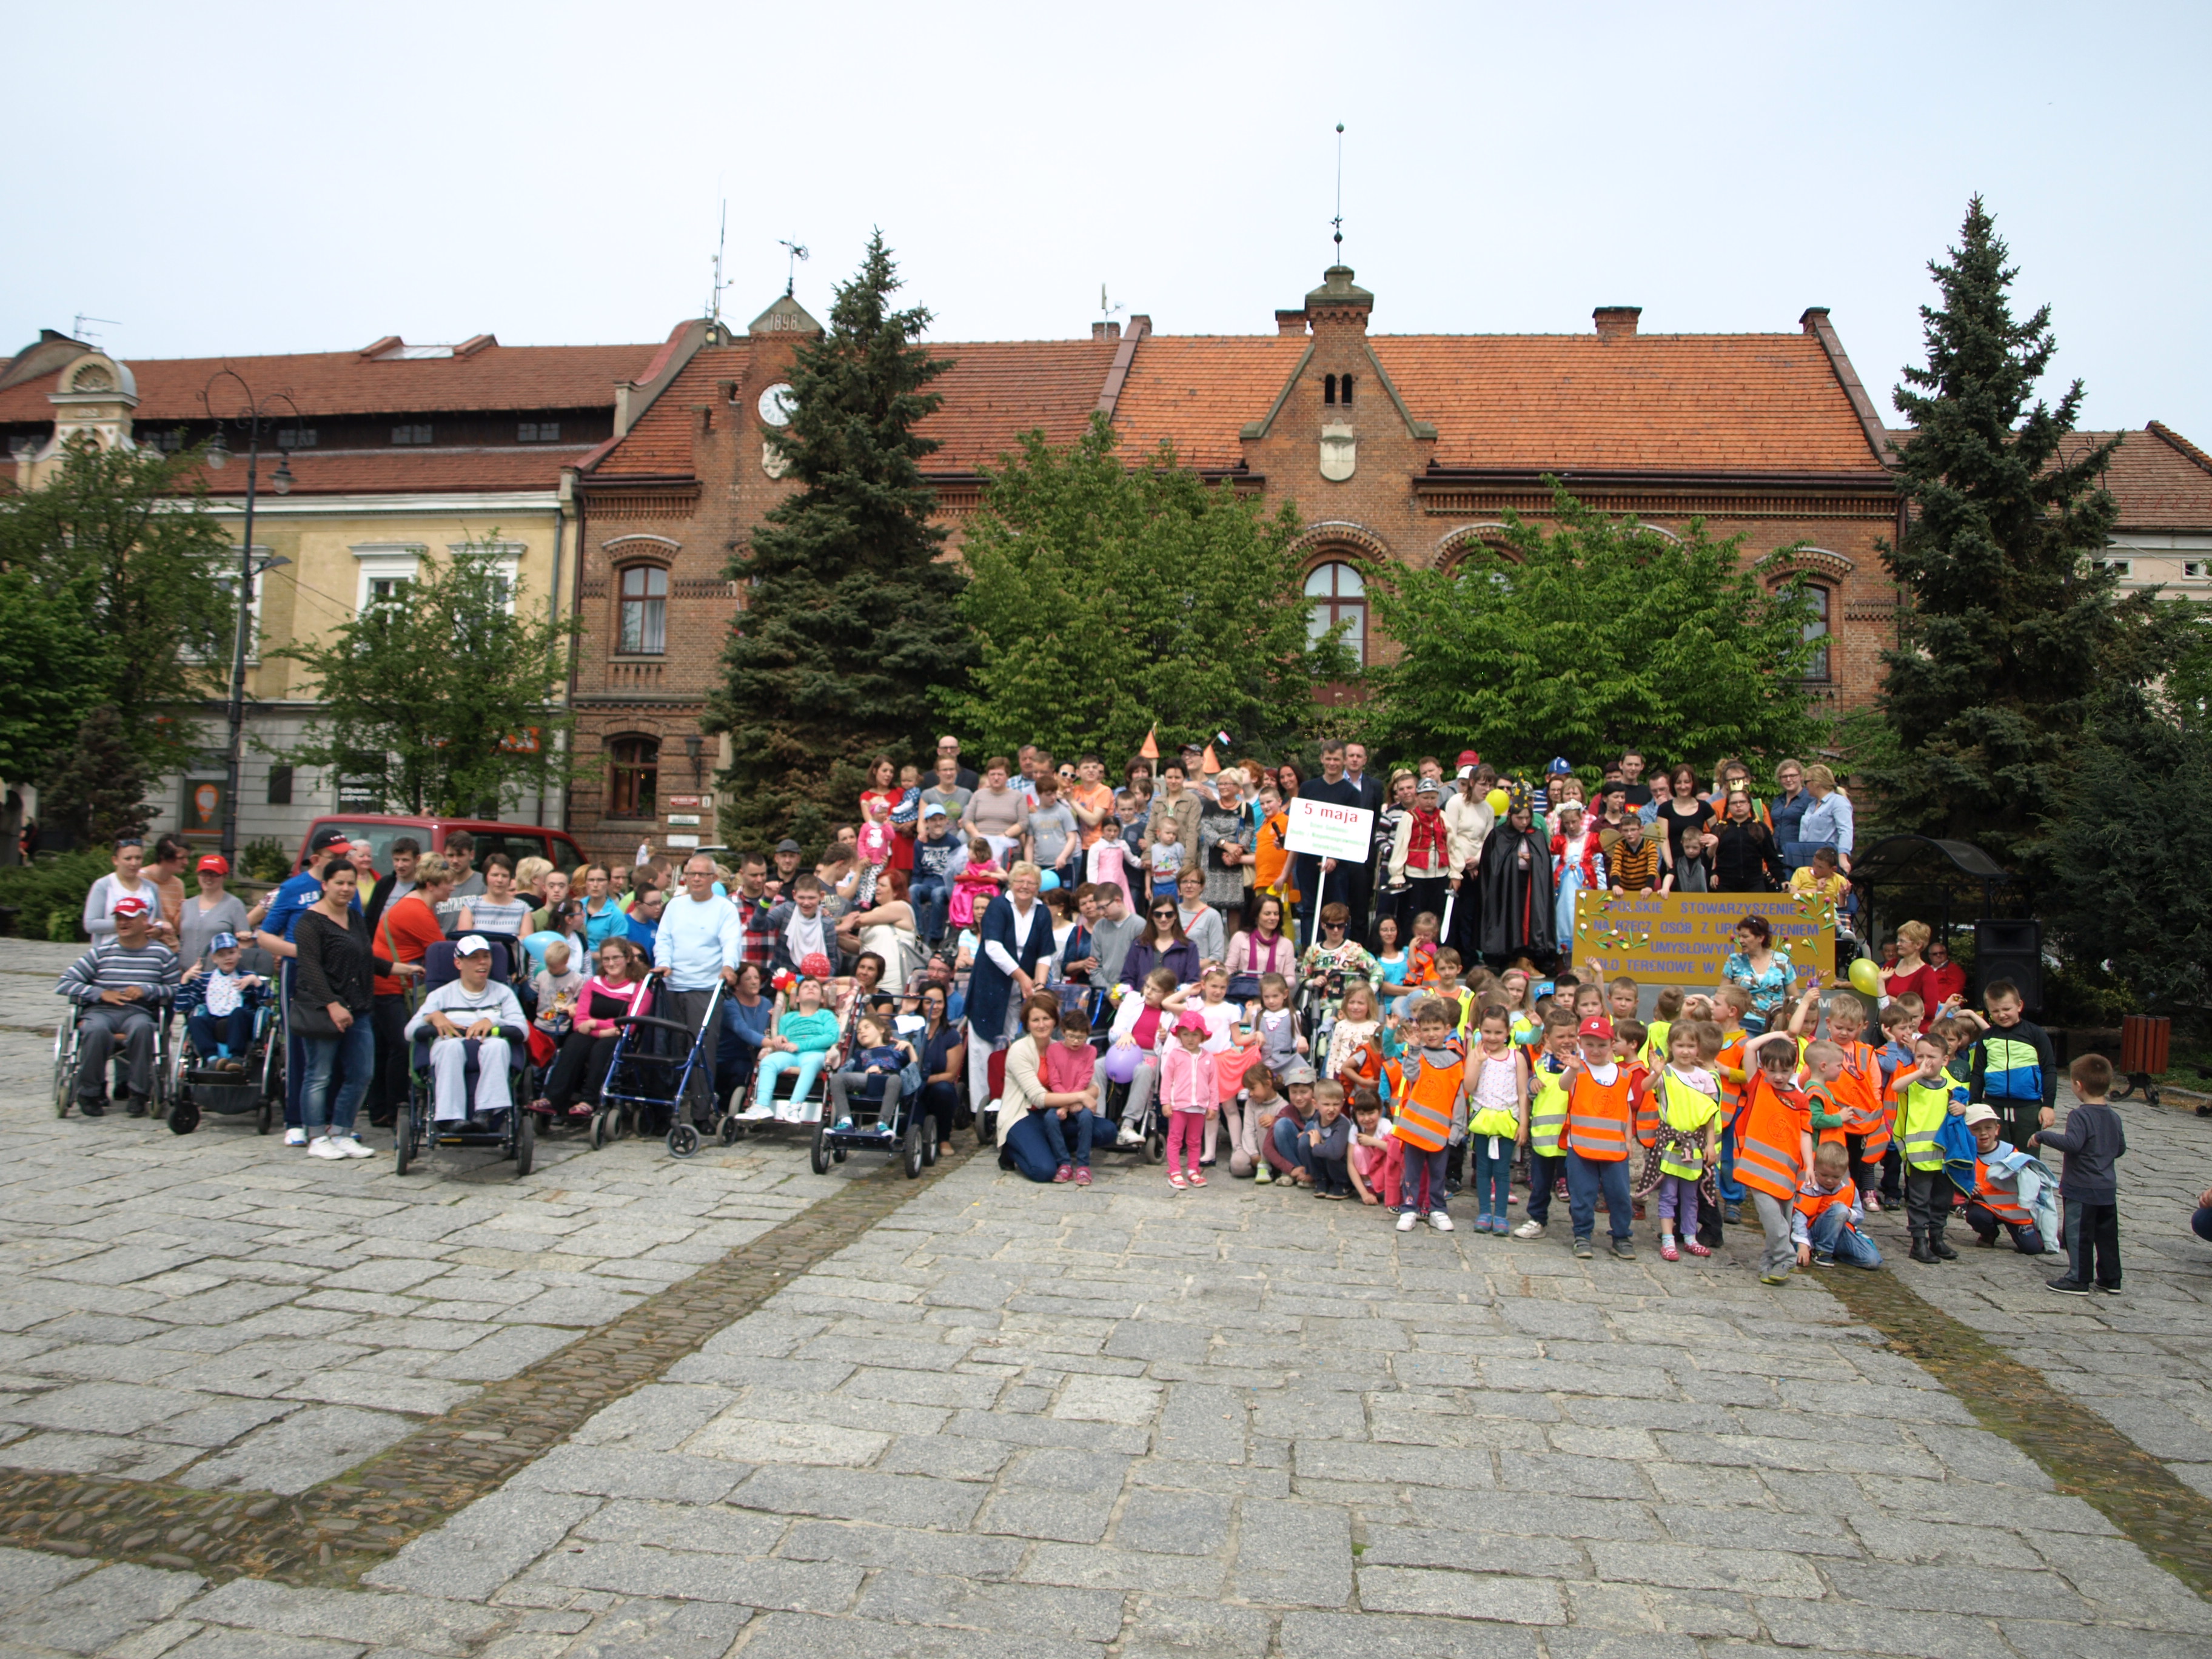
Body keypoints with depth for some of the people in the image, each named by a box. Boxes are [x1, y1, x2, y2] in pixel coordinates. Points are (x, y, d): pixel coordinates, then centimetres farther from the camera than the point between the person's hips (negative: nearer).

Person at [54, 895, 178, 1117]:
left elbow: (176, 990, 3)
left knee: (142, 1027, -37)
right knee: (97, 1029, -35)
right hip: (101, 1010, 1)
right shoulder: (102, 951, 10)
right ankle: (90, 1092, -13)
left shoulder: (162, 954, 9)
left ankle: (138, 1093, -22)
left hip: (139, 1012, -1)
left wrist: (146, 990, -12)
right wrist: (101, 993, -7)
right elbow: (63, 984, 5)